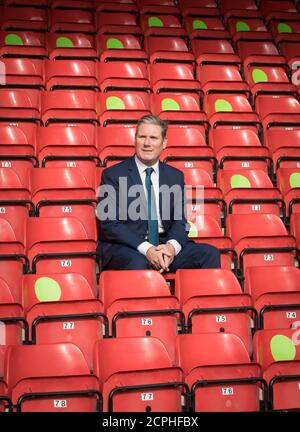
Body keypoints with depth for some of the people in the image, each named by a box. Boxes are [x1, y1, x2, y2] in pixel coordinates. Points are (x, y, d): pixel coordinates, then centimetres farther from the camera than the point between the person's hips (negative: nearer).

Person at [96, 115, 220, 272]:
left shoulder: (175, 176, 14)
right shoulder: (113, 174, 0)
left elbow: (180, 219, 9)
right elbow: (109, 223, -7)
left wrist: (172, 246, -15)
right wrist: (146, 249, -20)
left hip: (165, 245, 4)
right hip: (126, 247, -4)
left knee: (210, 253, -18)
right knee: (138, 263, -37)